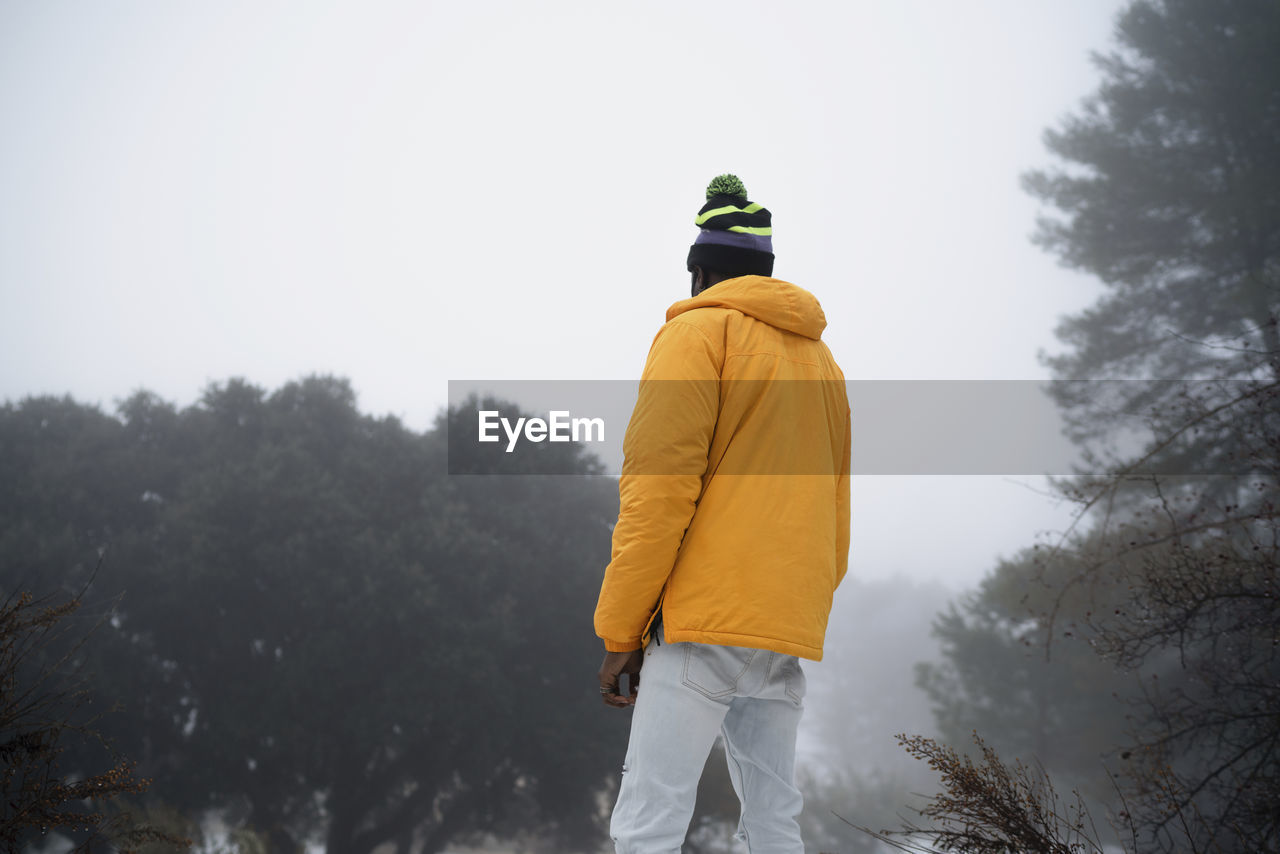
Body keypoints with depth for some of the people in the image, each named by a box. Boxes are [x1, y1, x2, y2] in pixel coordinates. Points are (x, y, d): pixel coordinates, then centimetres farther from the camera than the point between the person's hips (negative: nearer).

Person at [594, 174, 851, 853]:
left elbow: (661, 490, -11)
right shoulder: (820, 358, 22)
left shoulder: (697, 333, -2)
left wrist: (619, 631, -9)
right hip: (788, 635, 8)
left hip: (706, 619, -8)